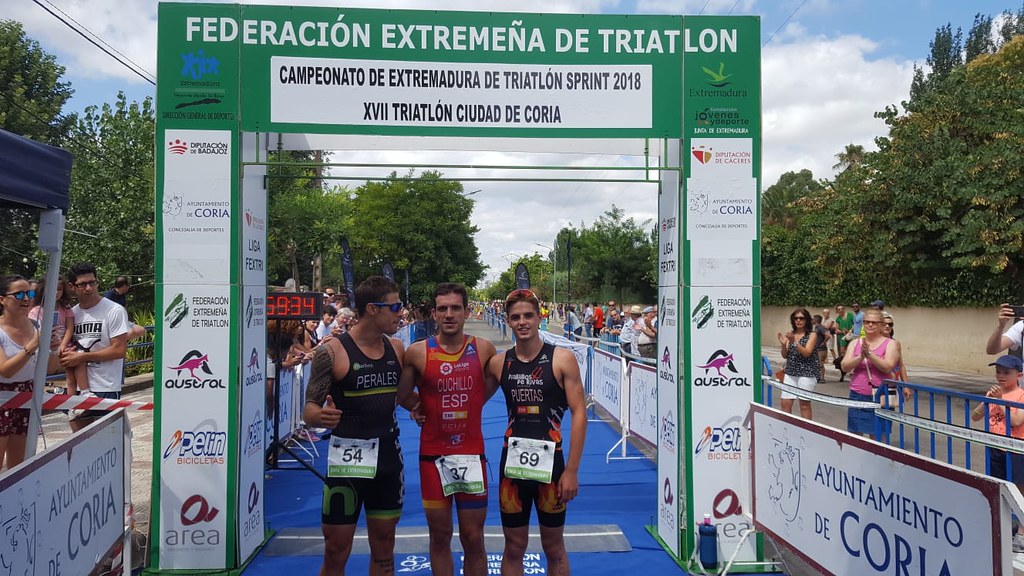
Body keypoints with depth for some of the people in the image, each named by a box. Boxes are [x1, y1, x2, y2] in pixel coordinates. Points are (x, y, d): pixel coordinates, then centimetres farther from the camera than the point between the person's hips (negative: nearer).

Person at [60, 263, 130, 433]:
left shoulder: (114, 311, -9)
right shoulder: (71, 313, 9)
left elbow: (119, 349, -14)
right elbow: (67, 344, 21)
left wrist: (81, 357, -12)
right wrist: (65, 355, -3)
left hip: (106, 389, -6)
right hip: (78, 387, 6)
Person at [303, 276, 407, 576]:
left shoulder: (397, 349, 3)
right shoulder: (332, 351, -13)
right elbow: (309, 409, -13)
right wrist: (319, 417, -34)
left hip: (389, 455, 5)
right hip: (348, 458, -5)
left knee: (384, 551, 15)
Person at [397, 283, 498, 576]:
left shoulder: (484, 350, -4)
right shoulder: (417, 352, -6)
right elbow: (403, 396, 7)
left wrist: (467, 407, 5)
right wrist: (430, 409, 4)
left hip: (472, 454, 0)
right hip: (433, 456, 0)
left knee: (473, 539, 8)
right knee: (440, 536, 11)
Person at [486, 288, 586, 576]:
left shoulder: (562, 359, -8)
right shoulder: (498, 363, 1)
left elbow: (579, 413, -9)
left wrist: (572, 470, -12)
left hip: (550, 462, -2)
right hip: (512, 462, 2)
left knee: (553, 547, 13)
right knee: (514, 547, 13)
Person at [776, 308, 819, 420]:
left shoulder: (812, 335, -2)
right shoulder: (791, 334, 10)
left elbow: (807, 353, -15)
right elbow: (785, 355, 9)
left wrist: (794, 342, -25)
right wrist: (783, 344, -10)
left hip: (806, 373, -4)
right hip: (790, 372, 4)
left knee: (804, 403, 0)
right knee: (785, 403, 0)